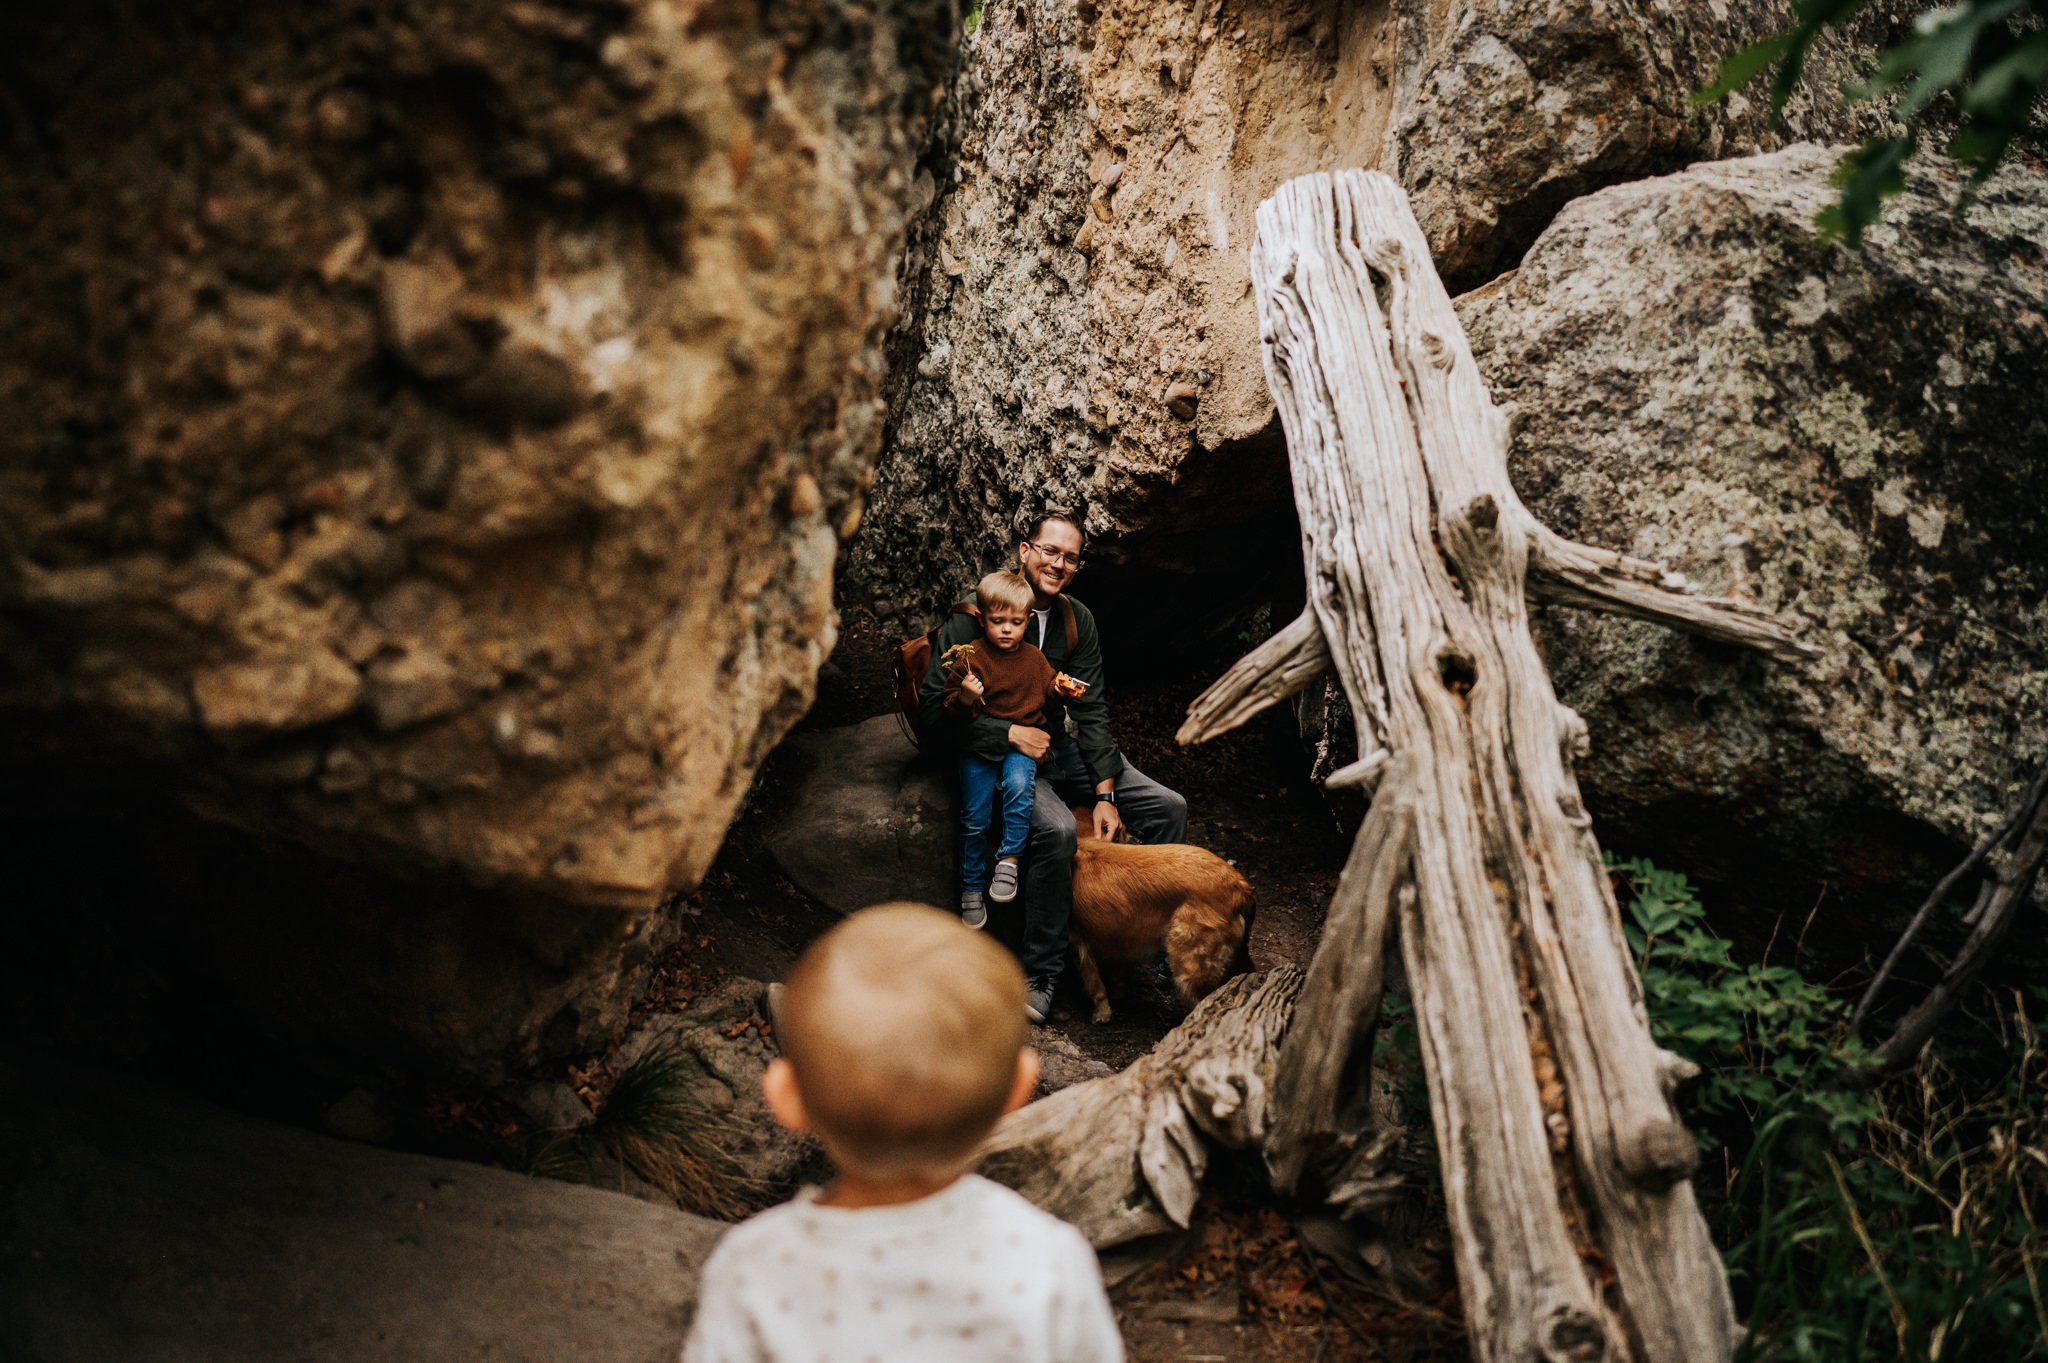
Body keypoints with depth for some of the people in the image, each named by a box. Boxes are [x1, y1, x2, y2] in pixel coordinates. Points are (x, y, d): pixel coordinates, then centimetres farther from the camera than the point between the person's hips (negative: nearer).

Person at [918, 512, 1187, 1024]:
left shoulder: (1076, 620, 5)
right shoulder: (972, 616, -12)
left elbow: (1092, 710, 2)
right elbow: (933, 704, -16)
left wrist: (1104, 793, -8)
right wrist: (1010, 733, -21)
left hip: (1059, 747, 6)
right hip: (996, 756, -6)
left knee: (1168, 807, -6)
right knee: (1057, 830, -35)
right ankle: (1039, 974, -20)